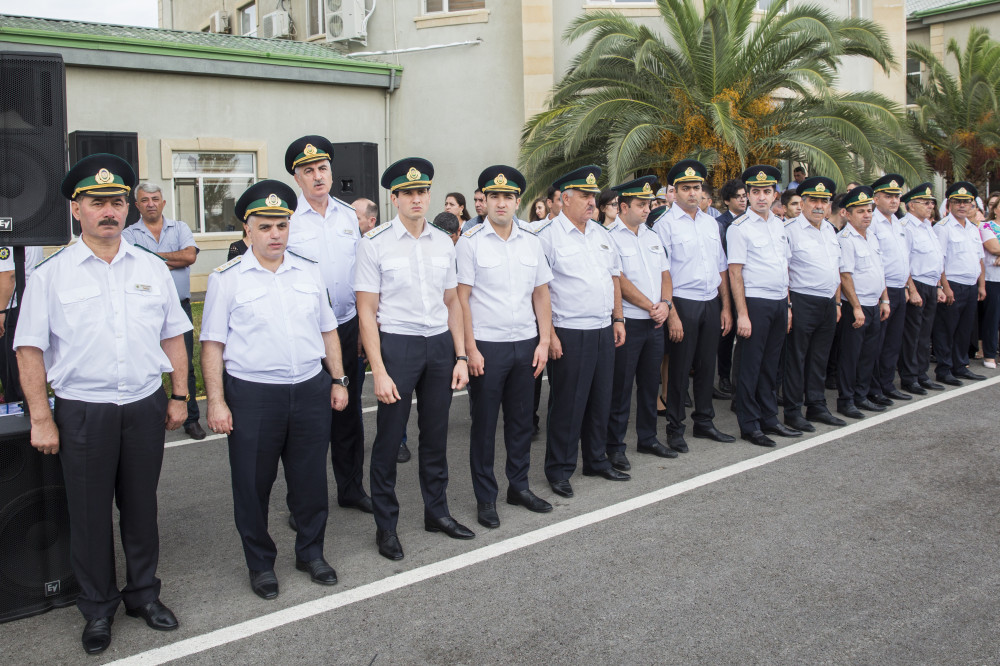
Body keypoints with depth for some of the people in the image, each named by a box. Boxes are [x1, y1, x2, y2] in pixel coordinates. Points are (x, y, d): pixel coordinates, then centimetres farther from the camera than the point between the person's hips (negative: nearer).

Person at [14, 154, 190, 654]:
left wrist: (179, 396, 7)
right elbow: (30, 350, -2)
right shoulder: (51, 275, -2)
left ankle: (143, 594, 32)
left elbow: (173, 337, 10)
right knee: (89, 513, 10)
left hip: (145, 406, 2)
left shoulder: (152, 268, 6)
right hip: (82, 411, -2)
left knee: (141, 505, 14)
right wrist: (41, 418, -6)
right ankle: (98, 608, 28)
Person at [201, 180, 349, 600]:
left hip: (310, 390, 3)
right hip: (252, 394, -3)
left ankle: (311, 552, 32)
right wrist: (216, 401, -8)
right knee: (252, 483, 8)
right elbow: (212, 344, -3)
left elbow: (327, 331, 16)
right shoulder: (227, 278, -2)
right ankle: (260, 563, 27)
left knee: (311, 477, 12)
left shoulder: (309, 272, 10)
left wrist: (338, 380, 12)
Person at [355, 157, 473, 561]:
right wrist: (378, 371, -13)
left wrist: (461, 356, 6)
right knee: (389, 439, 4)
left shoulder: (443, 243, 8)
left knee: (436, 434, 14)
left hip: (440, 344, 4)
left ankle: (437, 512, 32)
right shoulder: (375, 243, -5)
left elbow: (452, 303, 13)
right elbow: (367, 311, -8)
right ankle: (385, 525, 20)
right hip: (396, 344, -4)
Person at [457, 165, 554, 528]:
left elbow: (541, 294, 11)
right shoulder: (470, 242, -5)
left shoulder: (531, 242, 8)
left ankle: (519, 485, 30)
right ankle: (485, 498, 18)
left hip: (526, 343, 4)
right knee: (484, 423, 5)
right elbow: (461, 298, -7)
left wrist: (544, 341, 4)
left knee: (521, 418, 13)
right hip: (487, 345, -4)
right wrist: (470, 349, -12)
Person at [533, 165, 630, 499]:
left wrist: (618, 319, 13)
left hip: (604, 331, 7)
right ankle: (559, 470, 14)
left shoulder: (601, 233, 14)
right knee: (567, 404, 1)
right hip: (569, 334, -7)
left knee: (600, 399, 15)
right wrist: (549, 334, -17)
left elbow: (614, 277, 20)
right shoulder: (549, 235, -9)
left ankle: (596, 460, 31)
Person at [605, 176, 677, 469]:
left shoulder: (652, 236, 14)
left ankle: (648, 438, 28)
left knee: (650, 383, 15)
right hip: (628, 323, -7)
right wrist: (651, 307, -12)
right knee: (621, 387, 0)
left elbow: (665, 274, 13)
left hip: (656, 323, 7)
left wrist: (665, 304, -5)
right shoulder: (611, 237, -9)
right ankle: (615, 447, 9)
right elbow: (620, 281, -15)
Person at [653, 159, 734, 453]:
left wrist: (725, 306, 11)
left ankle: (704, 422, 27)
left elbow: (721, 267, 16)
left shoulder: (711, 222, 13)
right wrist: (671, 315, -15)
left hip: (711, 303, 6)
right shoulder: (665, 224, -6)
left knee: (707, 365, 13)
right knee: (679, 368, 2)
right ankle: (675, 429, 14)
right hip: (683, 304, -5)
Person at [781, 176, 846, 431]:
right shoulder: (790, 230, -8)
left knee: (820, 358, 14)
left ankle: (817, 407, 24)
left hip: (828, 303, 7)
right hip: (803, 302, -7)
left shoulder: (830, 229, 15)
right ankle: (792, 412, 7)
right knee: (796, 358, 0)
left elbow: (836, 268, 21)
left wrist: (837, 302, 16)